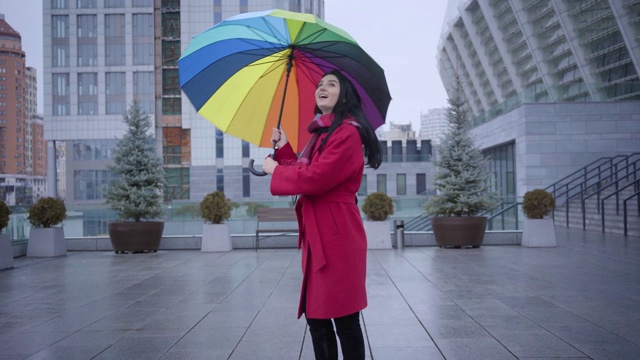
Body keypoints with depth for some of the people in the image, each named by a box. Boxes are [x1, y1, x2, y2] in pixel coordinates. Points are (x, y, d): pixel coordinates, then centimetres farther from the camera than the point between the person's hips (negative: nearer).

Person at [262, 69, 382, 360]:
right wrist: (284, 148, 13)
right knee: (315, 314, 14)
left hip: (336, 233, -10)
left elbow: (315, 178, -21)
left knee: (344, 319, -3)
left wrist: (275, 170, -6)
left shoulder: (347, 132, -12)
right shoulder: (321, 133, 20)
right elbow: (304, 174, 22)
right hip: (317, 233, 10)